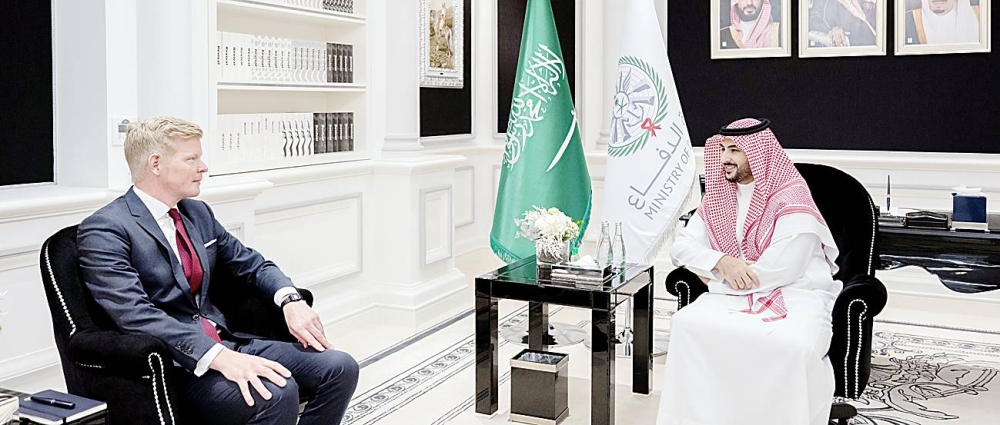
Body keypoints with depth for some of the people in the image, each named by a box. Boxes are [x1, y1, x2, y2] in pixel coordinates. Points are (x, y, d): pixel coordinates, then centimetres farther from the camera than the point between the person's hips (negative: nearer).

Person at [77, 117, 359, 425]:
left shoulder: (197, 212, 14)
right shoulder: (104, 230, -10)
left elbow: (251, 264, 20)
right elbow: (136, 315, -22)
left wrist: (291, 300, -3)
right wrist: (219, 357, -33)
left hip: (225, 342, 8)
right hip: (170, 363, -7)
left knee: (340, 367, -11)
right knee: (276, 394, -33)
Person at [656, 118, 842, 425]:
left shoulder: (794, 204, -12)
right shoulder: (719, 195, 9)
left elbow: (777, 273, -20)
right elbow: (681, 246, 4)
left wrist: (713, 275, -8)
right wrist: (720, 262, -17)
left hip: (795, 296, -5)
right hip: (735, 294, 5)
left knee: (792, 347, -37)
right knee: (686, 324, -24)